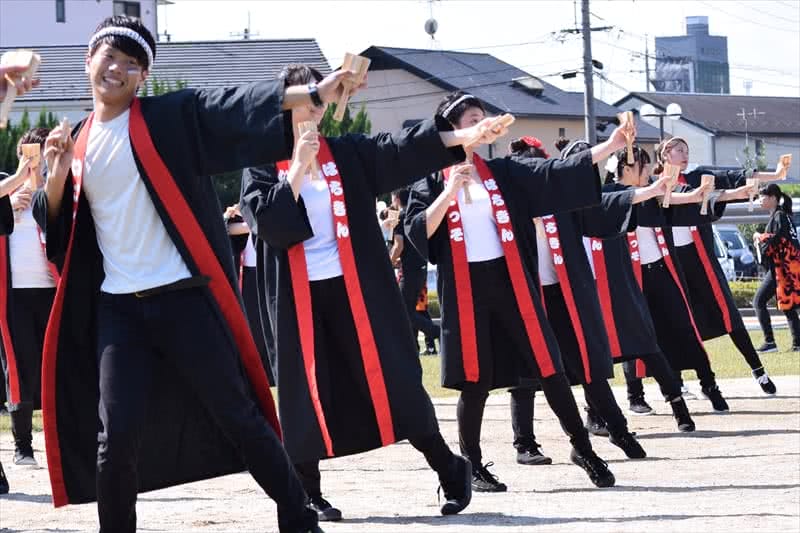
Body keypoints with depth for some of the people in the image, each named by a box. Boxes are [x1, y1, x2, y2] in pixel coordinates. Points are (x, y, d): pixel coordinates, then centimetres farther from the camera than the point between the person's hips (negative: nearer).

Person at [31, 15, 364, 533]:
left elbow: (237, 106, -13)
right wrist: (57, 177, -7)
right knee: (115, 439, -3)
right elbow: (55, 224, 13)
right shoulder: (77, 144, 12)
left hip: (183, 297, -3)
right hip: (118, 308, 3)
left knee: (238, 417, 2)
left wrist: (312, 94, -27)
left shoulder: (170, 118, -1)